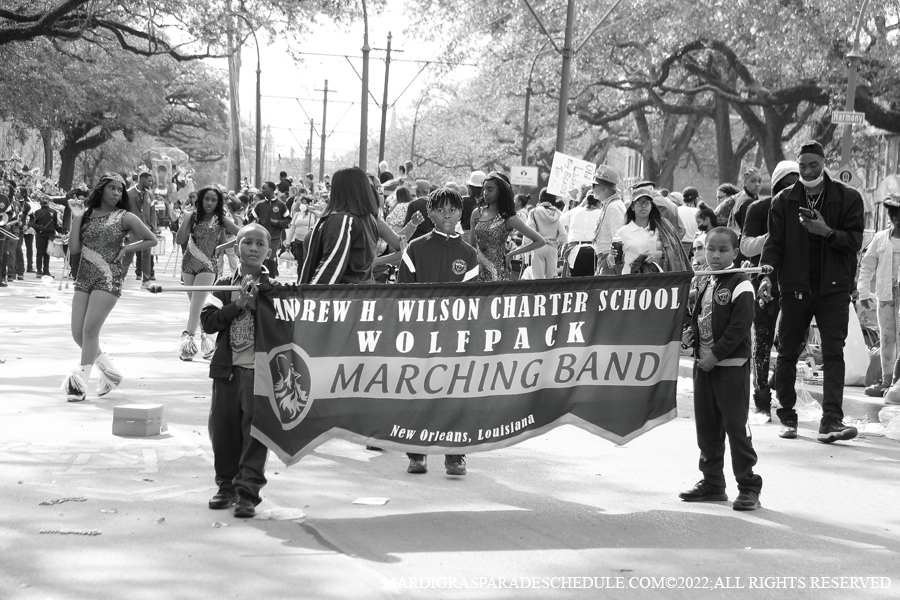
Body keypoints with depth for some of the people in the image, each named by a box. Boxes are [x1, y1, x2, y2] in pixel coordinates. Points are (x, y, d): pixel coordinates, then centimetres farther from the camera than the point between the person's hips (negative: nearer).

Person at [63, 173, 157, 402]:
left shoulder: (125, 218, -1)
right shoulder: (87, 214, 8)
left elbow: (152, 240, 6)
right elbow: (74, 248, 1)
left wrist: (126, 249, -3)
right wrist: (76, 219, -5)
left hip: (109, 278, -5)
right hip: (84, 278, 5)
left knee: (90, 330, -12)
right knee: (78, 333, 2)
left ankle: (80, 382, -5)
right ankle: (109, 372, 21)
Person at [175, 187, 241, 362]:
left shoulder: (221, 220, -1)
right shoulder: (193, 217, 0)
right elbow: (179, 241, -9)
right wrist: (186, 218, -14)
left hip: (208, 265, -3)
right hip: (189, 263, 3)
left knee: (196, 305, -12)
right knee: (196, 305, 9)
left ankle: (188, 337, -17)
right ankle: (205, 336, 22)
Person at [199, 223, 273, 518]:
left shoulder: (273, 287, 1)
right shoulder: (224, 286, 8)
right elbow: (208, 321, -2)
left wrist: (256, 303, -17)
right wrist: (237, 305, -12)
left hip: (260, 370, -3)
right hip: (227, 368, 3)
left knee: (254, 430, -7)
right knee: (223, 428, 8)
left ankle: (248, 493, -4)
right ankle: (227, 485, 24)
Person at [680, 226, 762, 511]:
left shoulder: (740, 284, -9)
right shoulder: (706, 286, 14)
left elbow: (740, 325, -17)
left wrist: (716, 354, -18)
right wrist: (690, 334, 2)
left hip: (731, 365, -8)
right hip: (703, 364, 8)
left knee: (736, 425, -6)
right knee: (706, 425, 12)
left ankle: (749, 486, 1)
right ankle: (712, 482, 23)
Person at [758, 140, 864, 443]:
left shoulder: (847, 199, 1)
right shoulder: (784, 201, 5)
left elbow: (855, 240, -3)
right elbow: (774, 242, 1)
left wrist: (828, 232, -21)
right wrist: (767, 274, -13)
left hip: (833, 288, -2)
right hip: (795, 287, 2)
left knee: (833, 353, -8)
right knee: (787, 353, 6)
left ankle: (831, 421, -13)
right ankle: (787, 417, 18)